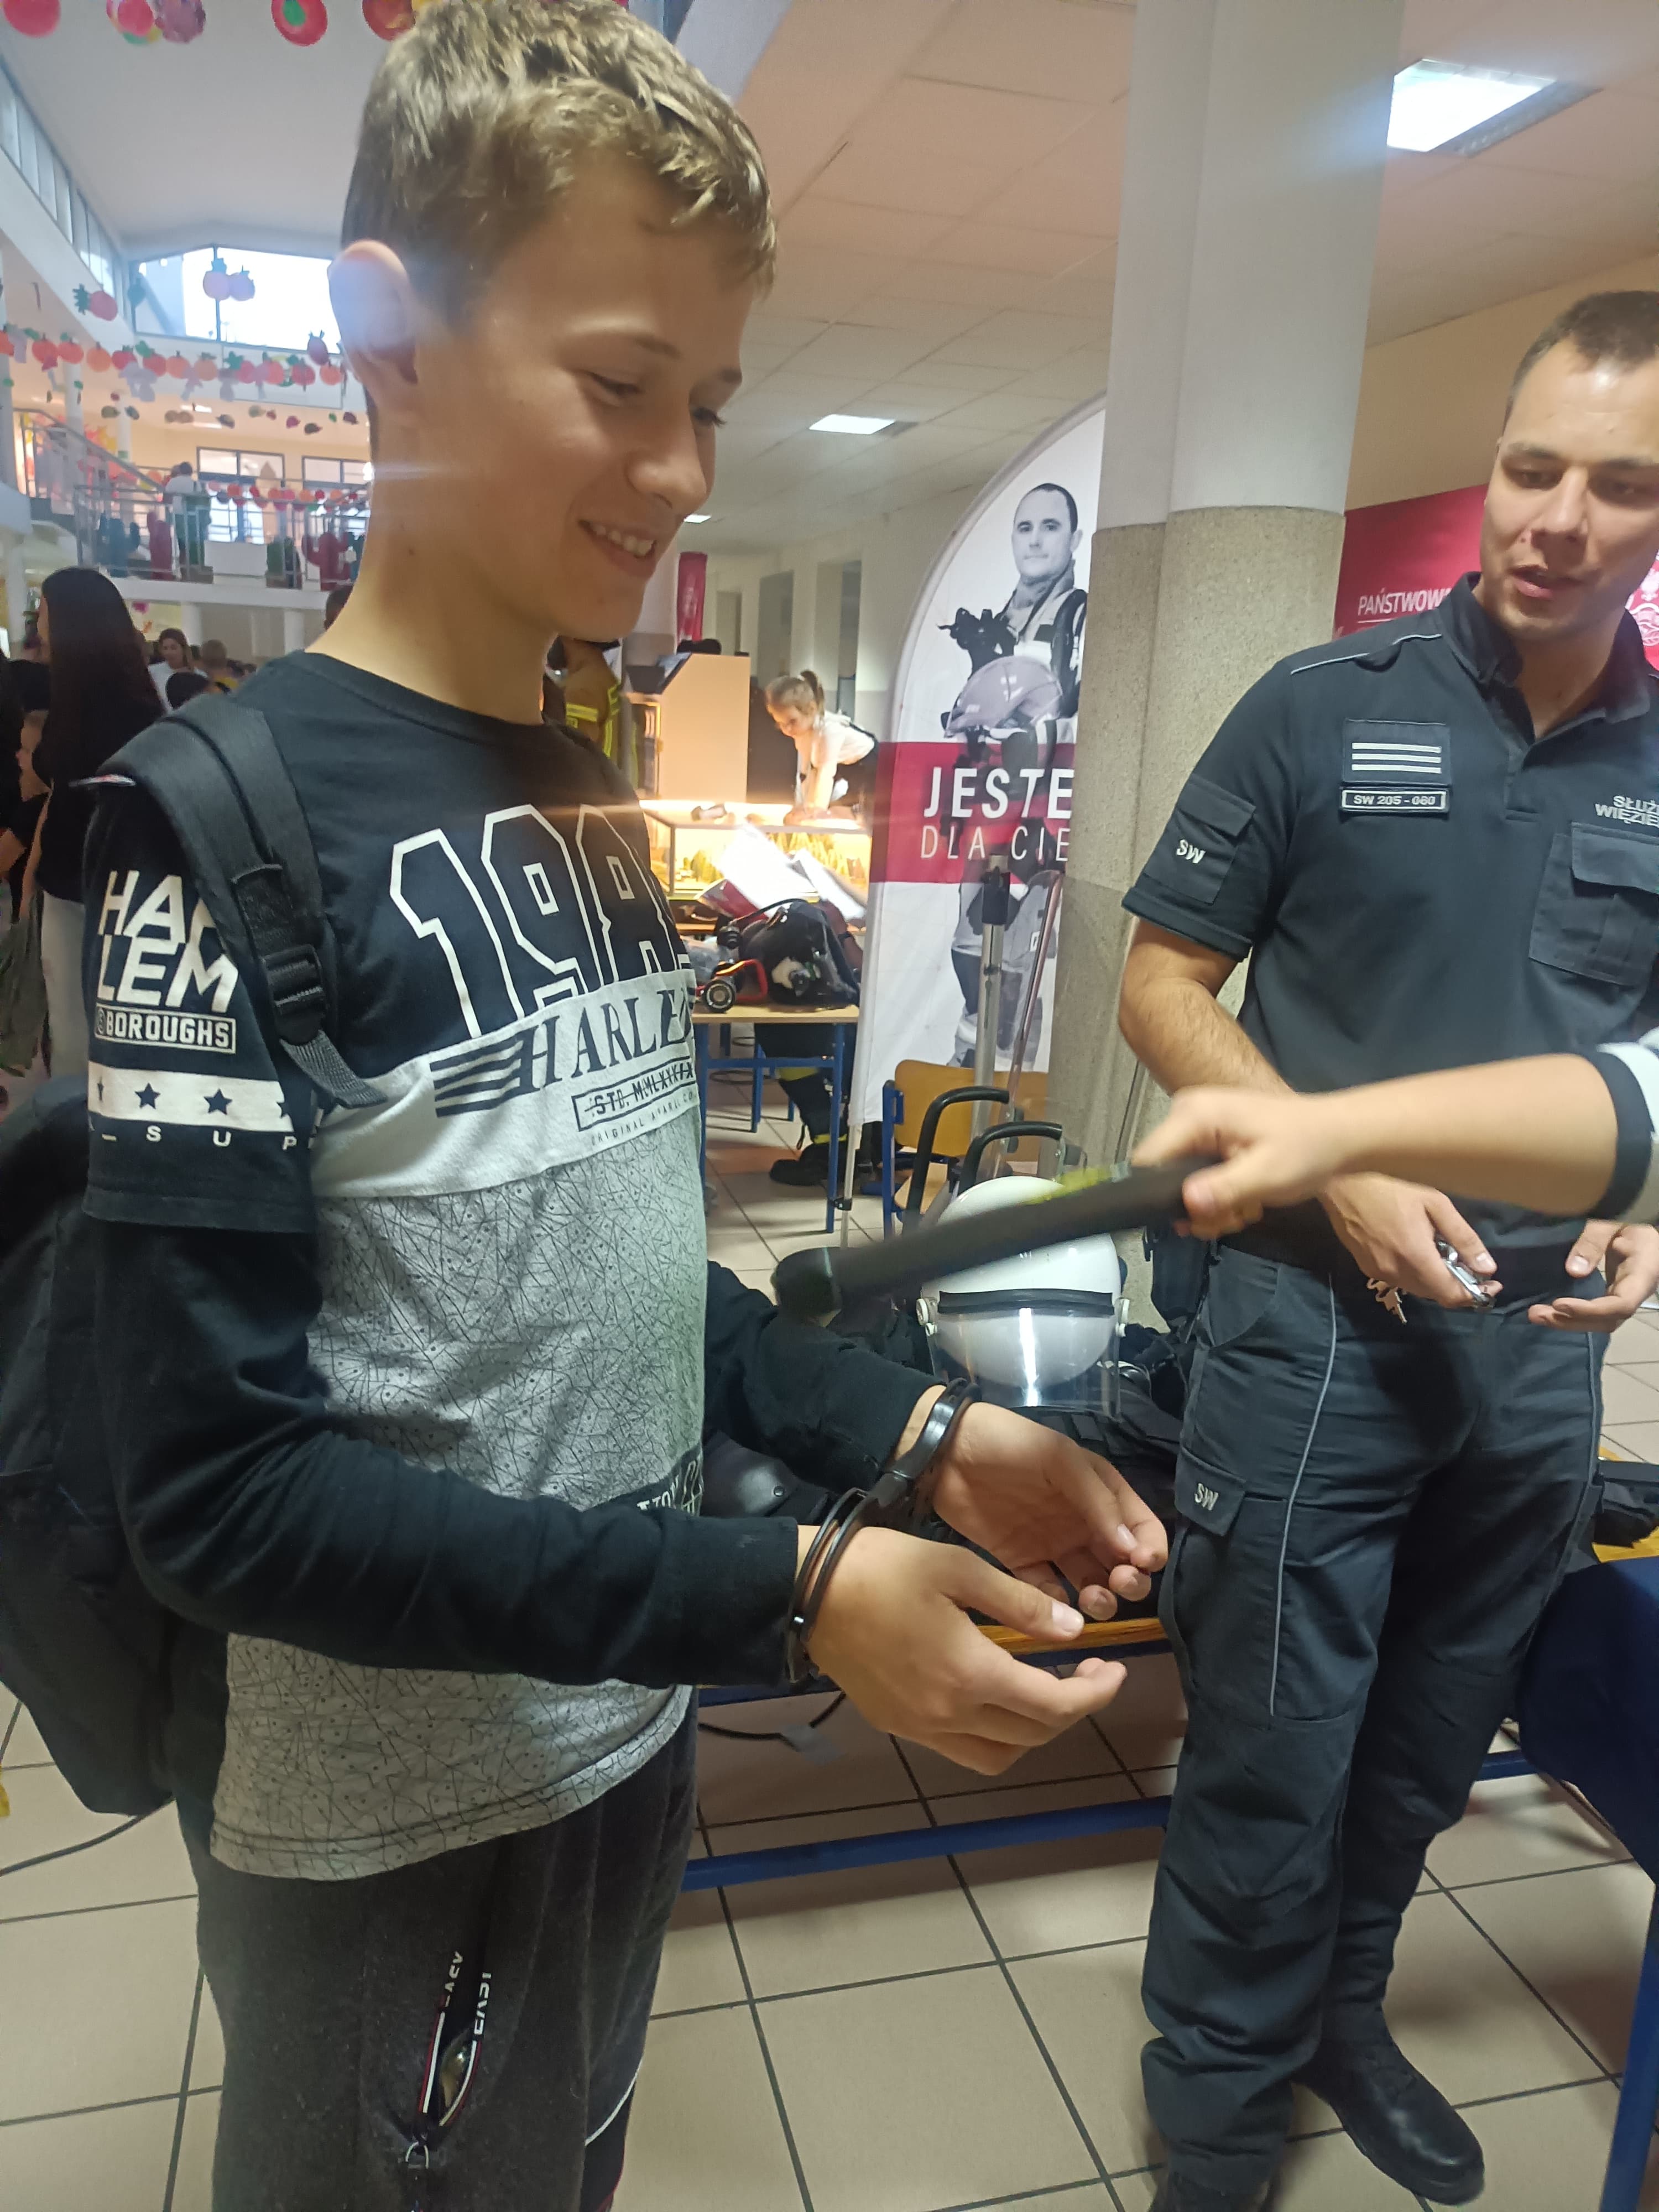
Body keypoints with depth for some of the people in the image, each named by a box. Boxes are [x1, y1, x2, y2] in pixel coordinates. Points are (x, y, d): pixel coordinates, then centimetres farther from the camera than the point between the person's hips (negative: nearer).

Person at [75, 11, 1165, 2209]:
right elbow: (218, 1480, -23)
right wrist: (781, 1595, -26)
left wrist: (917, 1433, -5)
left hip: (624, 1725, 7)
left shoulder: (594, 813, 2)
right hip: (394, 1829, -6)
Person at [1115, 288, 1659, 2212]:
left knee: (1431, 1741, 20)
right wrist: (1342, 1173, -17)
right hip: (1316, 1316, -4)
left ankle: (1340, 2014, 46)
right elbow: (1162, 989, -5)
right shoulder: (1325, 706, -6)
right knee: (1274, 1748, 8)